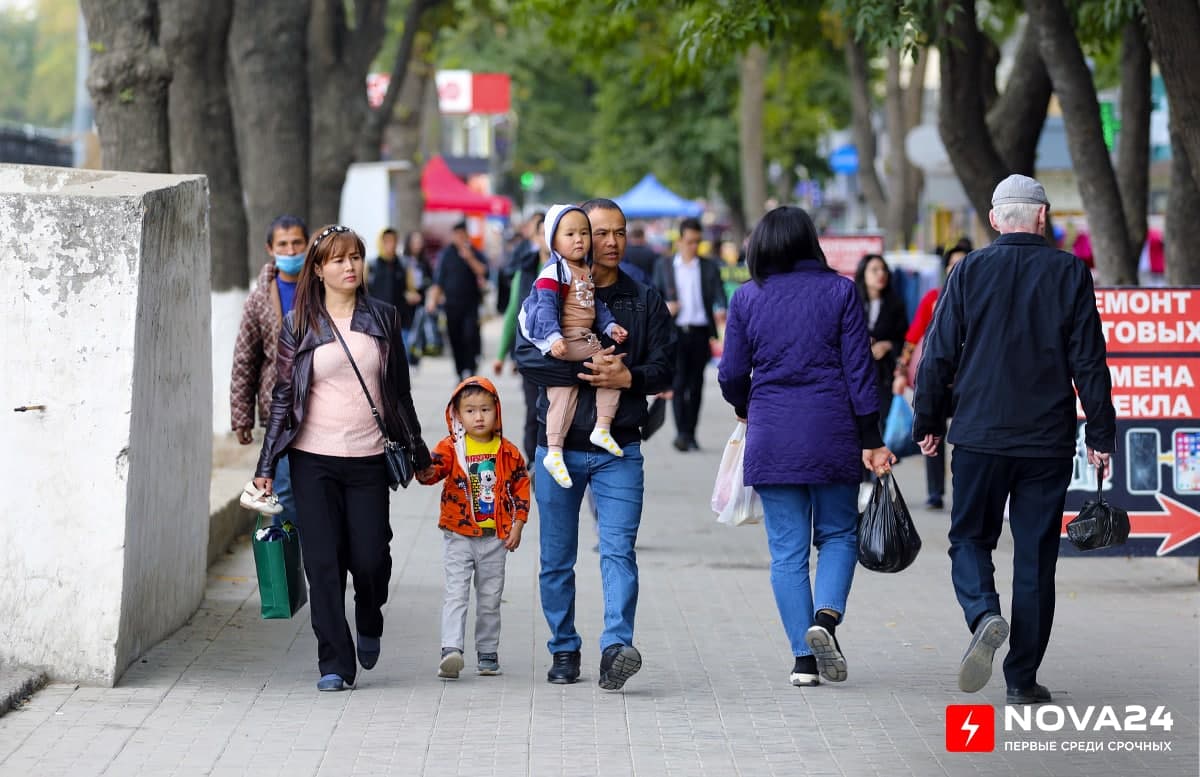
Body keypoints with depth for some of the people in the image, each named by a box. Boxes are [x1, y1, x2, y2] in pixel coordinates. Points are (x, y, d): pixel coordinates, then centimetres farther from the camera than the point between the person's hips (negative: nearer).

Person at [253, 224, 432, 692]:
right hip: (314, 459, -1)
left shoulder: (382, 318, 7)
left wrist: (416, 452, 16)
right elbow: (283, 395, 5)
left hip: (368, 459, 1)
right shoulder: (299, 325, 4)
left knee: (369, 559, -4)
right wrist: (266, 465, 2)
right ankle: (335, 663, 3)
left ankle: (369, 621, 30)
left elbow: (399, 390, 14)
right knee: (323, 561, -5)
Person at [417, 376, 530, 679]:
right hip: (458, 536, -2)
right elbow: (434, 469, -20)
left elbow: (521, 487, 8)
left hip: (496, 538, 3)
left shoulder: (507, 452, 3)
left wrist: (518, 525, 2)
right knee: (456, 594, -11)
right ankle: (451, 649, -19)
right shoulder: (450, 448, -4)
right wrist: (425, 470, -43)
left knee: (490, 598, 11)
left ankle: (488, 652, 21)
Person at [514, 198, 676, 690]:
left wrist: (627, 377, -17)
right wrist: (586, 372, -21)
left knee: (618, 550, -14)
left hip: (618, 449, 0)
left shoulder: (644, 302, 9)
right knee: (557, 558, 8)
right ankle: (564, 650, 20)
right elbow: (527, 355, -9)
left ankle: (616, 649, -23)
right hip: (559, 443, 0)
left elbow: (664, 367, 3)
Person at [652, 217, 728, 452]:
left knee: (695, 384, 4)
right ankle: (681, 433, -13)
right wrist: (663, 307, -8)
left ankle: (690, 434, 12)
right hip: (675, 331, -1)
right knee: (678, 382, -11)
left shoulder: (709, 267, 9)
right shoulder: (664, 265, 10)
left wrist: (720, 310, -22)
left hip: (700, 333, 1)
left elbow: (718, 293, -1)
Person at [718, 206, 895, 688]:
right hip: (832, 432, 0)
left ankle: (804, 658, 2)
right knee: (838, 534, 14)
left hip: (771, 438, 1)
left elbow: (732, 375, 4)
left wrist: (745, 408, 26)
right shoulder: (839, 291, -1)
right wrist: (871, 439, 0)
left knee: (787, 548, 5)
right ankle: (827, 616, -12)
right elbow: (858, 368, -3)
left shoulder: (746, 299, 1)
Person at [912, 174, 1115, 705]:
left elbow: (938, 354, 1)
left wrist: (928, 422, 11)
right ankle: (1022, 677, 6)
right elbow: (1089, 360, -2)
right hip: (1047, 440, 0)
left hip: (979, 436, 0)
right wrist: (1100, 434, 4)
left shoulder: (970, 272, -1)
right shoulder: (1070, 273, -1)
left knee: (970, 538, 13)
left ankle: (984, 615, -16)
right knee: (1035, 556, 6)